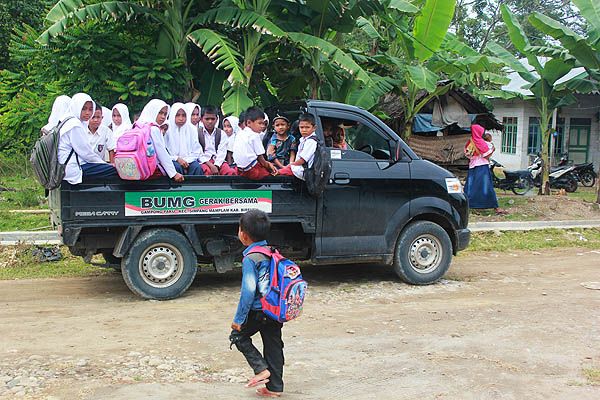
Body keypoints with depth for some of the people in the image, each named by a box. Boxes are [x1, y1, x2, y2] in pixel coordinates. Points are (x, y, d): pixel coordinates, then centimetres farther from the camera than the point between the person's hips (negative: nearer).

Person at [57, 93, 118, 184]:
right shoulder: (75, 125, -13)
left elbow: (84, 150, 19)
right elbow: (86, 152, -14)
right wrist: (104, 163, -1)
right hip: (74, 169, -11)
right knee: (114, 170, -15)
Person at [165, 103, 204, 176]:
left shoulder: (191, 129, 7)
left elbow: (197, 150, 7)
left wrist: (187, 161, -8)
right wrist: (177, 159, -15)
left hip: (188, 160, 3)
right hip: (172, 160, -3)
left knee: (197, 167, -27)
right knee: (177, 167, -34)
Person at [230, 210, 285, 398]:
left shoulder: (250, 258, -17)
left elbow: (248, 290, -20)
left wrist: (239, 319, -13)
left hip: (258, 311, -7)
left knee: (238, 336, 13)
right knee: (273, 345, 14)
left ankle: (261, 369, 3)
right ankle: (275, 387, 20)